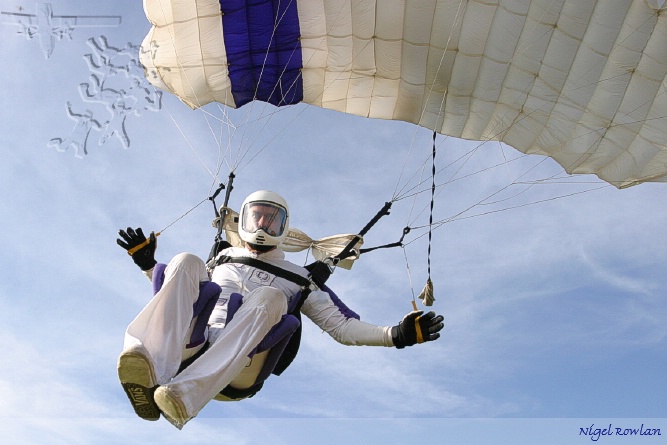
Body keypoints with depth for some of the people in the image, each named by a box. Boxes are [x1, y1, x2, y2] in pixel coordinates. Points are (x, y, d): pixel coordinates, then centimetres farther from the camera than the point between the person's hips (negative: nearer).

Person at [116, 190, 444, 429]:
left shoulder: (299, 279, 25)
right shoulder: (224, 259, 30)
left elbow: (342, 326, 17)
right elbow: (180, 293, 36)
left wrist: (396, 335, 3)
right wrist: (147, 263, 23)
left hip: (237, 373, -2)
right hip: (187, 350, 2)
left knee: (269, 296, -29)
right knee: (186, 262, -16)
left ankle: (183, 398, -47)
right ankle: (148, 367, -42)